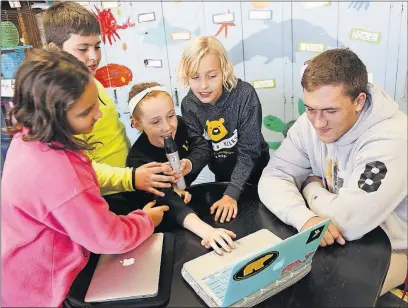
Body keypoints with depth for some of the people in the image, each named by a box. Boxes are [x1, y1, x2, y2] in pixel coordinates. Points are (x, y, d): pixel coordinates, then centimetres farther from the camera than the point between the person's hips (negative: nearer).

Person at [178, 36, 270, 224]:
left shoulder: (245, 95, -28)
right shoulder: (189, 105, -16)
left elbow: (248, 152, -27)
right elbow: (201, 148, -17)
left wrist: (232, 194, -33)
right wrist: (188, 164, -40)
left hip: (254, 171, -3)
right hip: (222, 175, 4)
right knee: (223, 216, 21)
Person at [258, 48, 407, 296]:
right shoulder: (311, 123, -11)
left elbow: (349, 221, -34)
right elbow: (272, 179, -14)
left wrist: (311, 188, -15)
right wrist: (305, 218, -33)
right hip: (334, 238, 5)